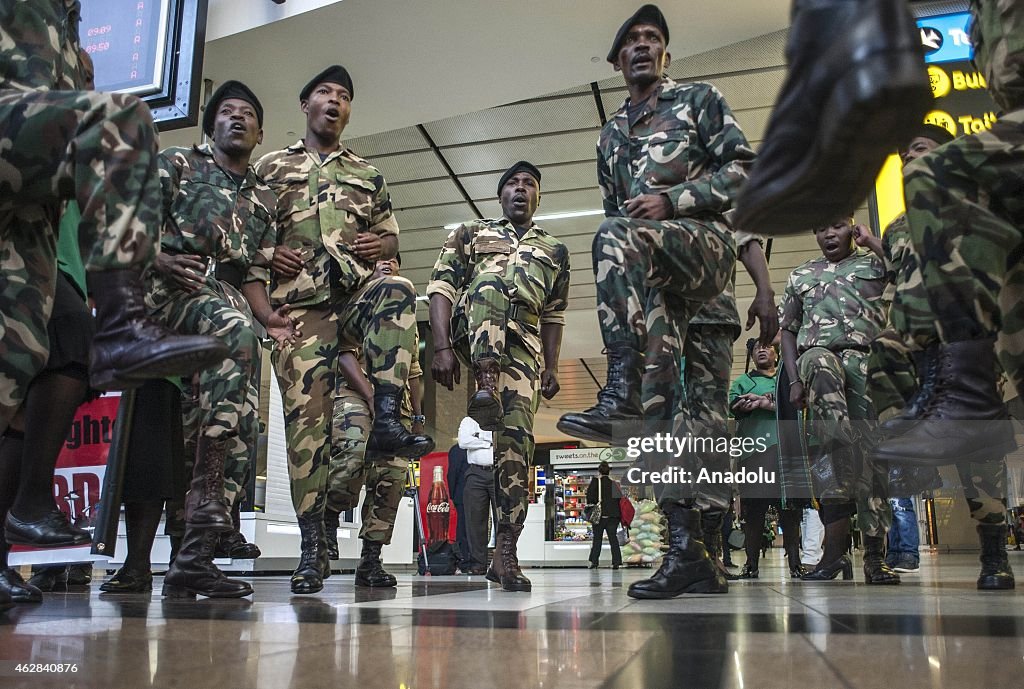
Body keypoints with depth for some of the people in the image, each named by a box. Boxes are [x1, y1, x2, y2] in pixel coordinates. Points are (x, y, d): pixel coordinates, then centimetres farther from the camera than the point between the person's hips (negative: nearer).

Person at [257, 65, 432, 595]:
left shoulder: (368, 175, 26)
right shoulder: (270, 167, 21)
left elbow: (392, 236, 24)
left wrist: (380, 243, 0)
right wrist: (268, 254, -5)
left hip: (356, 288, 1)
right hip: (298, 299, -1)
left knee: (397, 291, -36)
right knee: (306, 411, -9)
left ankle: (387, 420, -38)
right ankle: (313, 544, -7)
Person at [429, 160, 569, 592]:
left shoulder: (554, 251, 25)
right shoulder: (470, 234, 19)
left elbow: (553, 315, 24)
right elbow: (441, 287, 6)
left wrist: (551, 367, 10)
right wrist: (442, 347, -8)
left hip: (522, 346, 2)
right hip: (472, 335, -1)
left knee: (516, 437, -12)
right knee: (495, 275, -29)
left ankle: (505, 554, -10)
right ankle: (485, 385, -43)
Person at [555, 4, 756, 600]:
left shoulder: (699, 99, 14)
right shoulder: (611, 134, 28)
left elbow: (744, 168, 2)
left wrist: (672, 200, -11)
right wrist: (621, 288, 14)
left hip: (704, 243, -5)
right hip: (651, 278, 5)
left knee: (615, 236, -36)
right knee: (664, 405, -7)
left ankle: (621, 395, -42)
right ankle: (689, 552, -9)